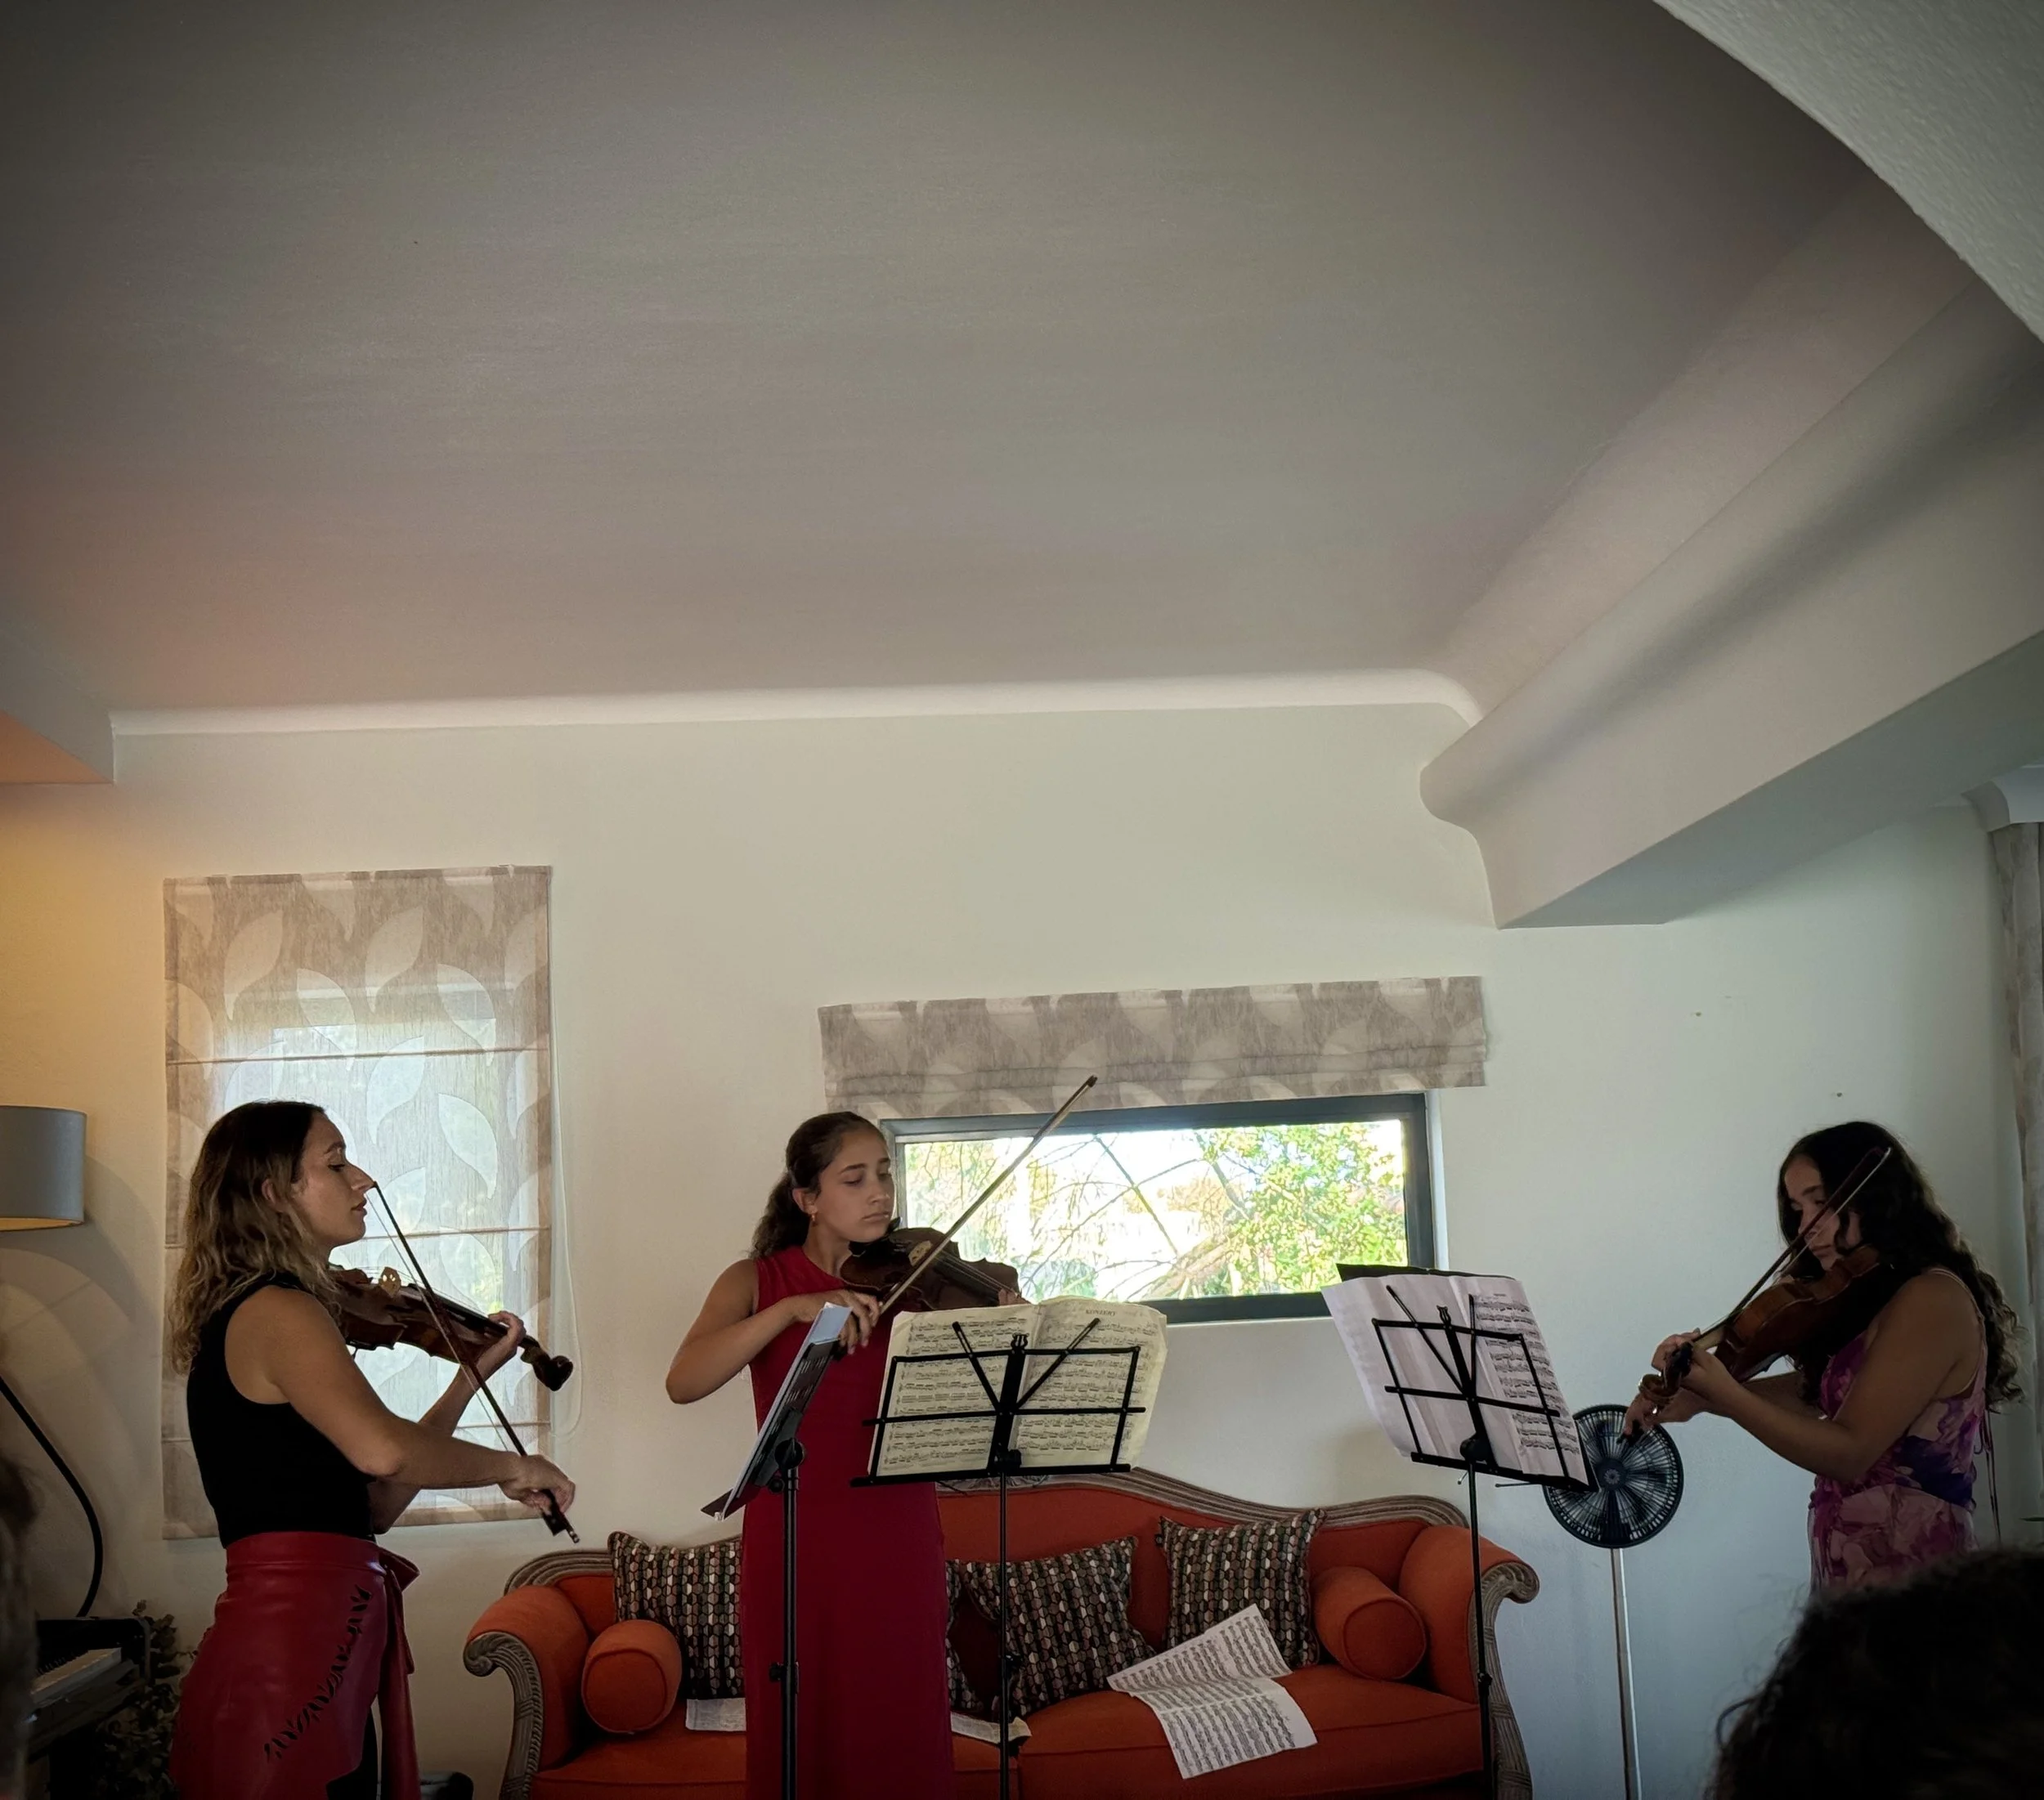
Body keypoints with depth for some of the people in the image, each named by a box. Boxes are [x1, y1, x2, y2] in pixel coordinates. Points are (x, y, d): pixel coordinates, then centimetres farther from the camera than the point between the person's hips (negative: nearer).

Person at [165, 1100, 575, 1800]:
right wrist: (510, 1464, -13)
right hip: (298, 1645, -10)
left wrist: (472, 1375, 17)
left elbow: (375, 1502, 17)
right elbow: (382, 1448, -29)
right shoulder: (279, 1313, -11)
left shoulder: (248, 1314, 19)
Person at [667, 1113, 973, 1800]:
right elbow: (683, 1383, -16)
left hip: (898, 1543, 1)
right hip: (797, 1540, -1)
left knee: (902, 1733, 5)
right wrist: (793, 1309, -25)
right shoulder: (757, 1281, 2)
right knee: (800, 1735, 5)